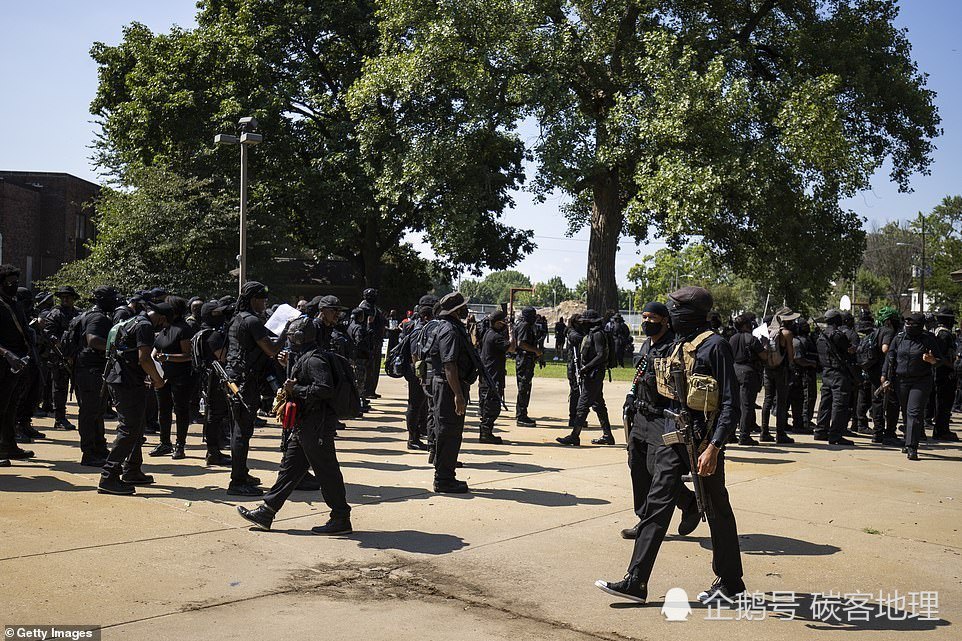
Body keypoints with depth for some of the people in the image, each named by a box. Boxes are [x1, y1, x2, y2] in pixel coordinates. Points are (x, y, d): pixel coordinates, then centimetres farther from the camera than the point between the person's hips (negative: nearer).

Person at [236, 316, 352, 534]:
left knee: (327, 472, -2)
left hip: (317, 427, -11)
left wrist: (295, 389, -21)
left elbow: (325, 389, -28)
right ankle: (266, 512, 21)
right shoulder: (303, 357, 15)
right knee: (289, 468, 14)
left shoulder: (314, 360, -18)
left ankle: (341, 519, 7)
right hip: (304, 425, 11)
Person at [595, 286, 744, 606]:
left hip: (702, 441, -7)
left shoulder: (714, 345, -11)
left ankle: (730, 584, 23)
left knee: (717, 512, 7)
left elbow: (730, 405, -15)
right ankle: (635, 581, 6)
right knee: (657, 506, 4)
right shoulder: (679, 344, 14)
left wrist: (713, 448, -23)